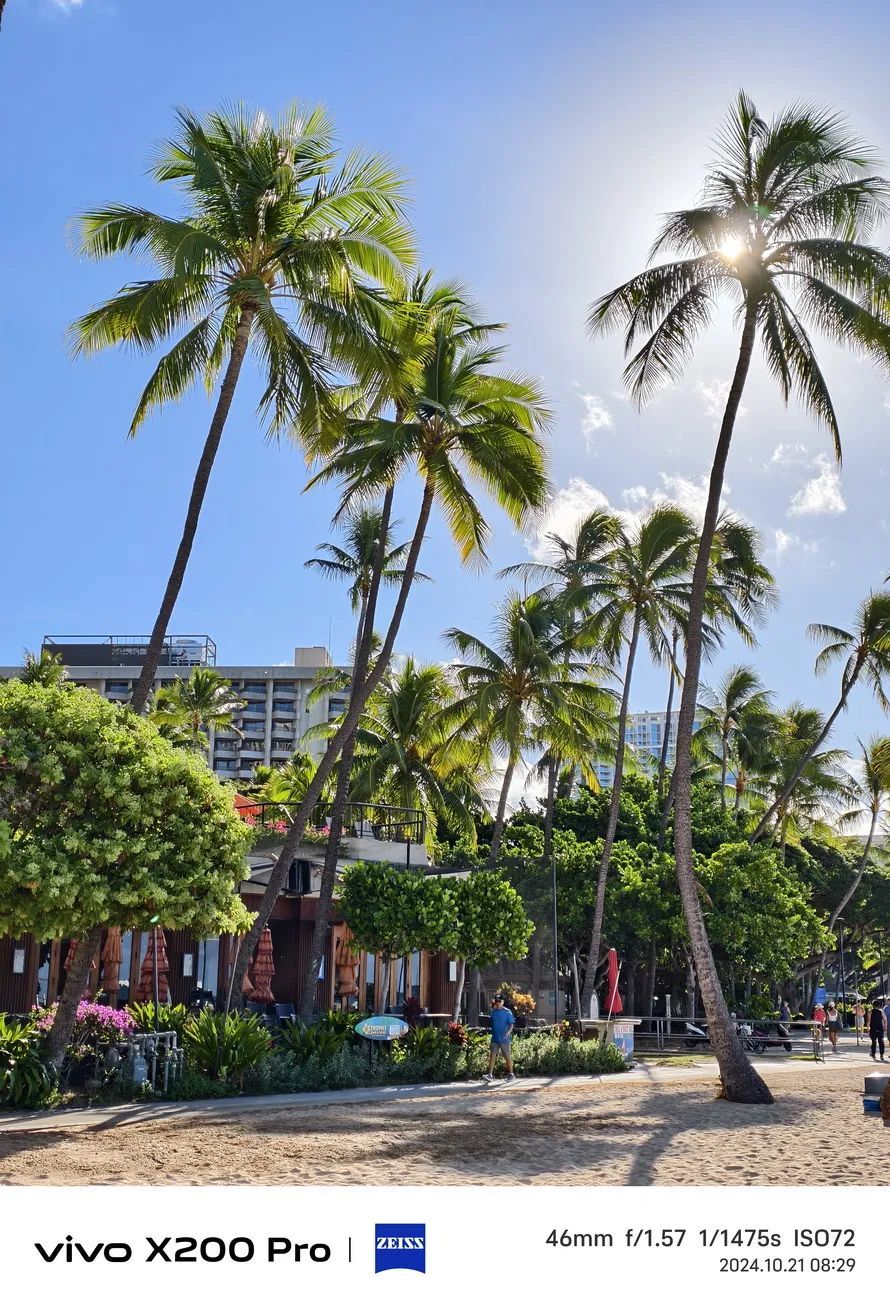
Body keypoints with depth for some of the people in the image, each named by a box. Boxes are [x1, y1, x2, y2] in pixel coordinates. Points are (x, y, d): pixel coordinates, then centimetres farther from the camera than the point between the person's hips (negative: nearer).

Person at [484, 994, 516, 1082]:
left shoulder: (507, 1012, -6)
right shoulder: (493, 1012, 9)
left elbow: (511, 1024, -9)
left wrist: (508, 1032, -24)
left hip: (504, 1039, -4)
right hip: (495, 1038, 5)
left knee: (508, 1057, 5)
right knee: (492, 1056, -2)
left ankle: (511, 1074, 17)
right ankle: (490, 1075, -3)